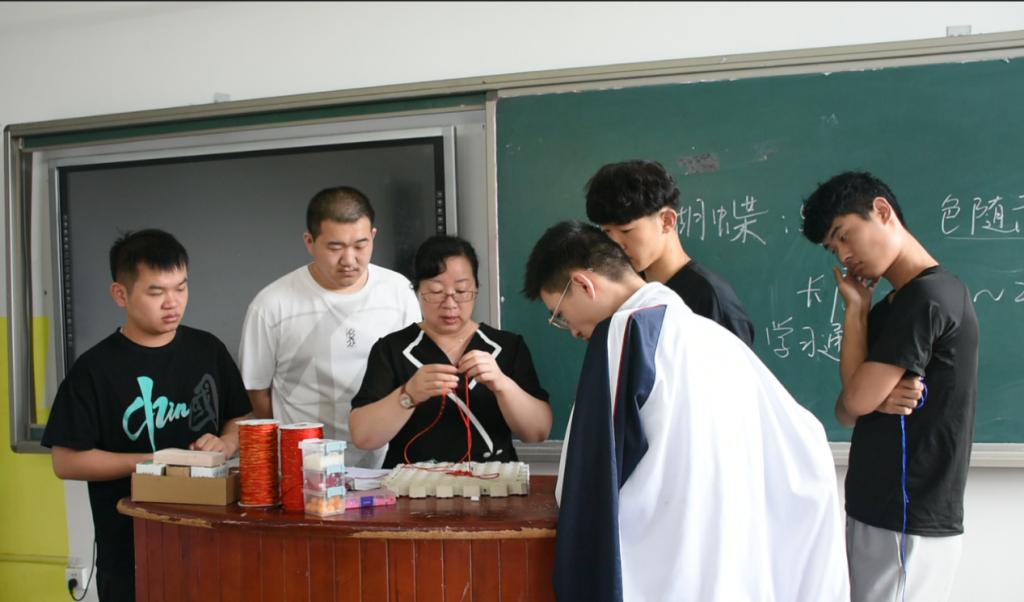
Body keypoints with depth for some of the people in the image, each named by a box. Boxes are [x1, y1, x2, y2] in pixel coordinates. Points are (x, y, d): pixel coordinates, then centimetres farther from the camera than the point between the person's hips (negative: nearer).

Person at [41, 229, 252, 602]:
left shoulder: (208, 350, 3)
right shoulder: (95, 369, -9)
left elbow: (241, 420, 12)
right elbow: (67, 461, -9)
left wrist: (225, 444, -9)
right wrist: (147, 462, -18)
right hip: (131, 549, -3)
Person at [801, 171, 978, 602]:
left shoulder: (928, 297, -16)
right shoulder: (890, 307, 15)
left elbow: (857, 398, -16)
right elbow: (848, 411, 11)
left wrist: (855, 308, -5)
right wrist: (881, 399, -11)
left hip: (908, 524, -9)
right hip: (882, 513, 9)